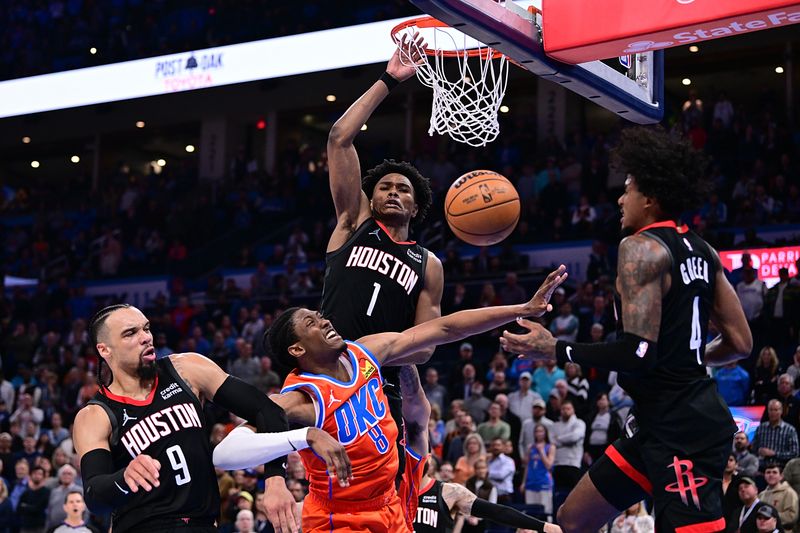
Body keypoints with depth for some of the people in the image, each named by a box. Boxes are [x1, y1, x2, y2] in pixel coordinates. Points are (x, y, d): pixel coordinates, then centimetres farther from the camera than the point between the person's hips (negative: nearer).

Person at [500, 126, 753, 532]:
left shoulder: (641, 247, -14)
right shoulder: (699, 250, 12)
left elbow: (637, 351, -23)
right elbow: (740, 343, 14)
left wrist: (556, 351, -12)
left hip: (680, 429, -10)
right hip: (666, 421, 10)